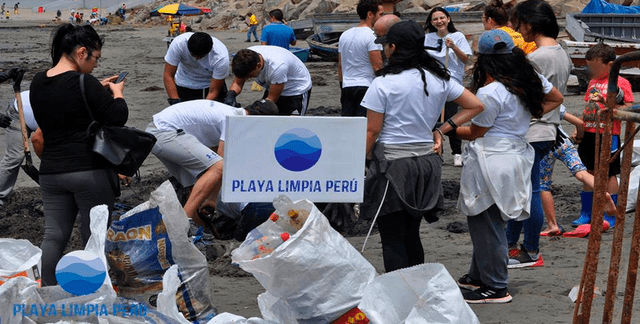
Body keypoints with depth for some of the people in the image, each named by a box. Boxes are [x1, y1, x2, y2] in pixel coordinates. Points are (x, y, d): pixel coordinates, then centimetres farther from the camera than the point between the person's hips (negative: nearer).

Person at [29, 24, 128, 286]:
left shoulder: (38, 82, 6)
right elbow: (118, 117, -15)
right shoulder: (84, 83, -16)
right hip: (90, 170, -6)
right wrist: (116, 92, 4)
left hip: (51, 171, 6)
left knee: (54, 235, 7)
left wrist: (99, 90, 17)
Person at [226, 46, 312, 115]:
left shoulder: (277, 66, -40)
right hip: (273, 89, 7)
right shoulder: (247, 56, -22)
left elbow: (271, 99, -30)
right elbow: (237, 83, -12)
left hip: (297, 90, -7)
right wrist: (231, 95, -35)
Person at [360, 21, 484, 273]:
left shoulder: (383, 83, -11)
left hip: (392, 164, -6)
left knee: (392, 238, -1)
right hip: (426, 162, 6)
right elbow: (476, 105, 11)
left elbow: (372, 130, -10)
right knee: (411, 234, 17)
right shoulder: (439, 79, 5)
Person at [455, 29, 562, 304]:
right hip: (517, 153, 9)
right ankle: (477, 276, 30)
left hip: (491, 162, -9)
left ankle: (495, 288, 7)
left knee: (486, 222, 1)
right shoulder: (530, 78, 3)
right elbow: (556, 99, 19)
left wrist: (448, 128, 6)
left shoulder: (490, 92, -21)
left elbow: (474, 133, -10)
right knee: (487, 221, 19)